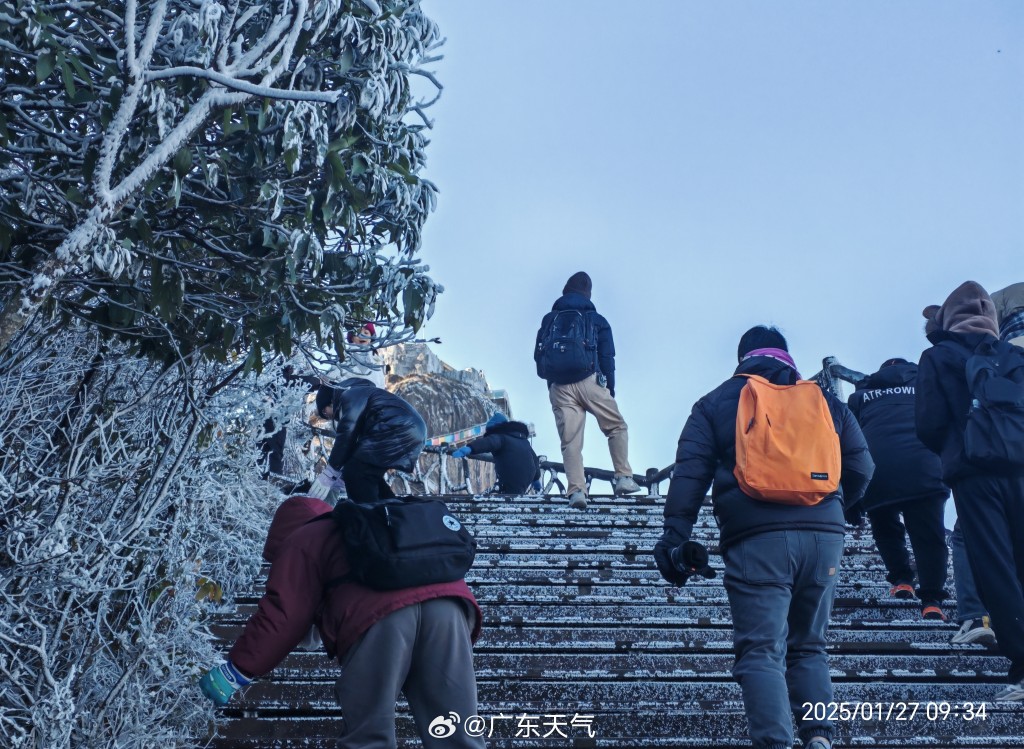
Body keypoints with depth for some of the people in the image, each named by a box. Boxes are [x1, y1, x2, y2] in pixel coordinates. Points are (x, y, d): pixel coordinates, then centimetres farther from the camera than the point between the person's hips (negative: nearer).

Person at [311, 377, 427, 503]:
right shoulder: (359, 395, 34)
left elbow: (347, 434, -8)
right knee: (367, 473, 20)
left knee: (354, 473, -9)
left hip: (398, 430, -11)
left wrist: (329, 473, -5)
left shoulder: (350, 396, 4)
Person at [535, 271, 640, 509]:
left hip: (559, 387, 2)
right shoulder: (597, 320, 11)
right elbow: (607, 358, 7)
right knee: (617, 427, 14)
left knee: (570, 441, 0)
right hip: (589, 381, -1)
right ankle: (624, 478, 6)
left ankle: (576, 490, -11)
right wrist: (610, 389, 12)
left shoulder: (549, 319, 14)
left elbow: (538, 356, 11)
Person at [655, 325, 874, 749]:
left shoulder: (715, 404, 11)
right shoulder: (825, 400, 17)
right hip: (823, 536, 3)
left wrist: (675, 538, -2)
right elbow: (861, 468, 16)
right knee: (808, 646, 18)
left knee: (762, 651, -4)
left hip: (756, 540, -3)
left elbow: (689, 475, 1)